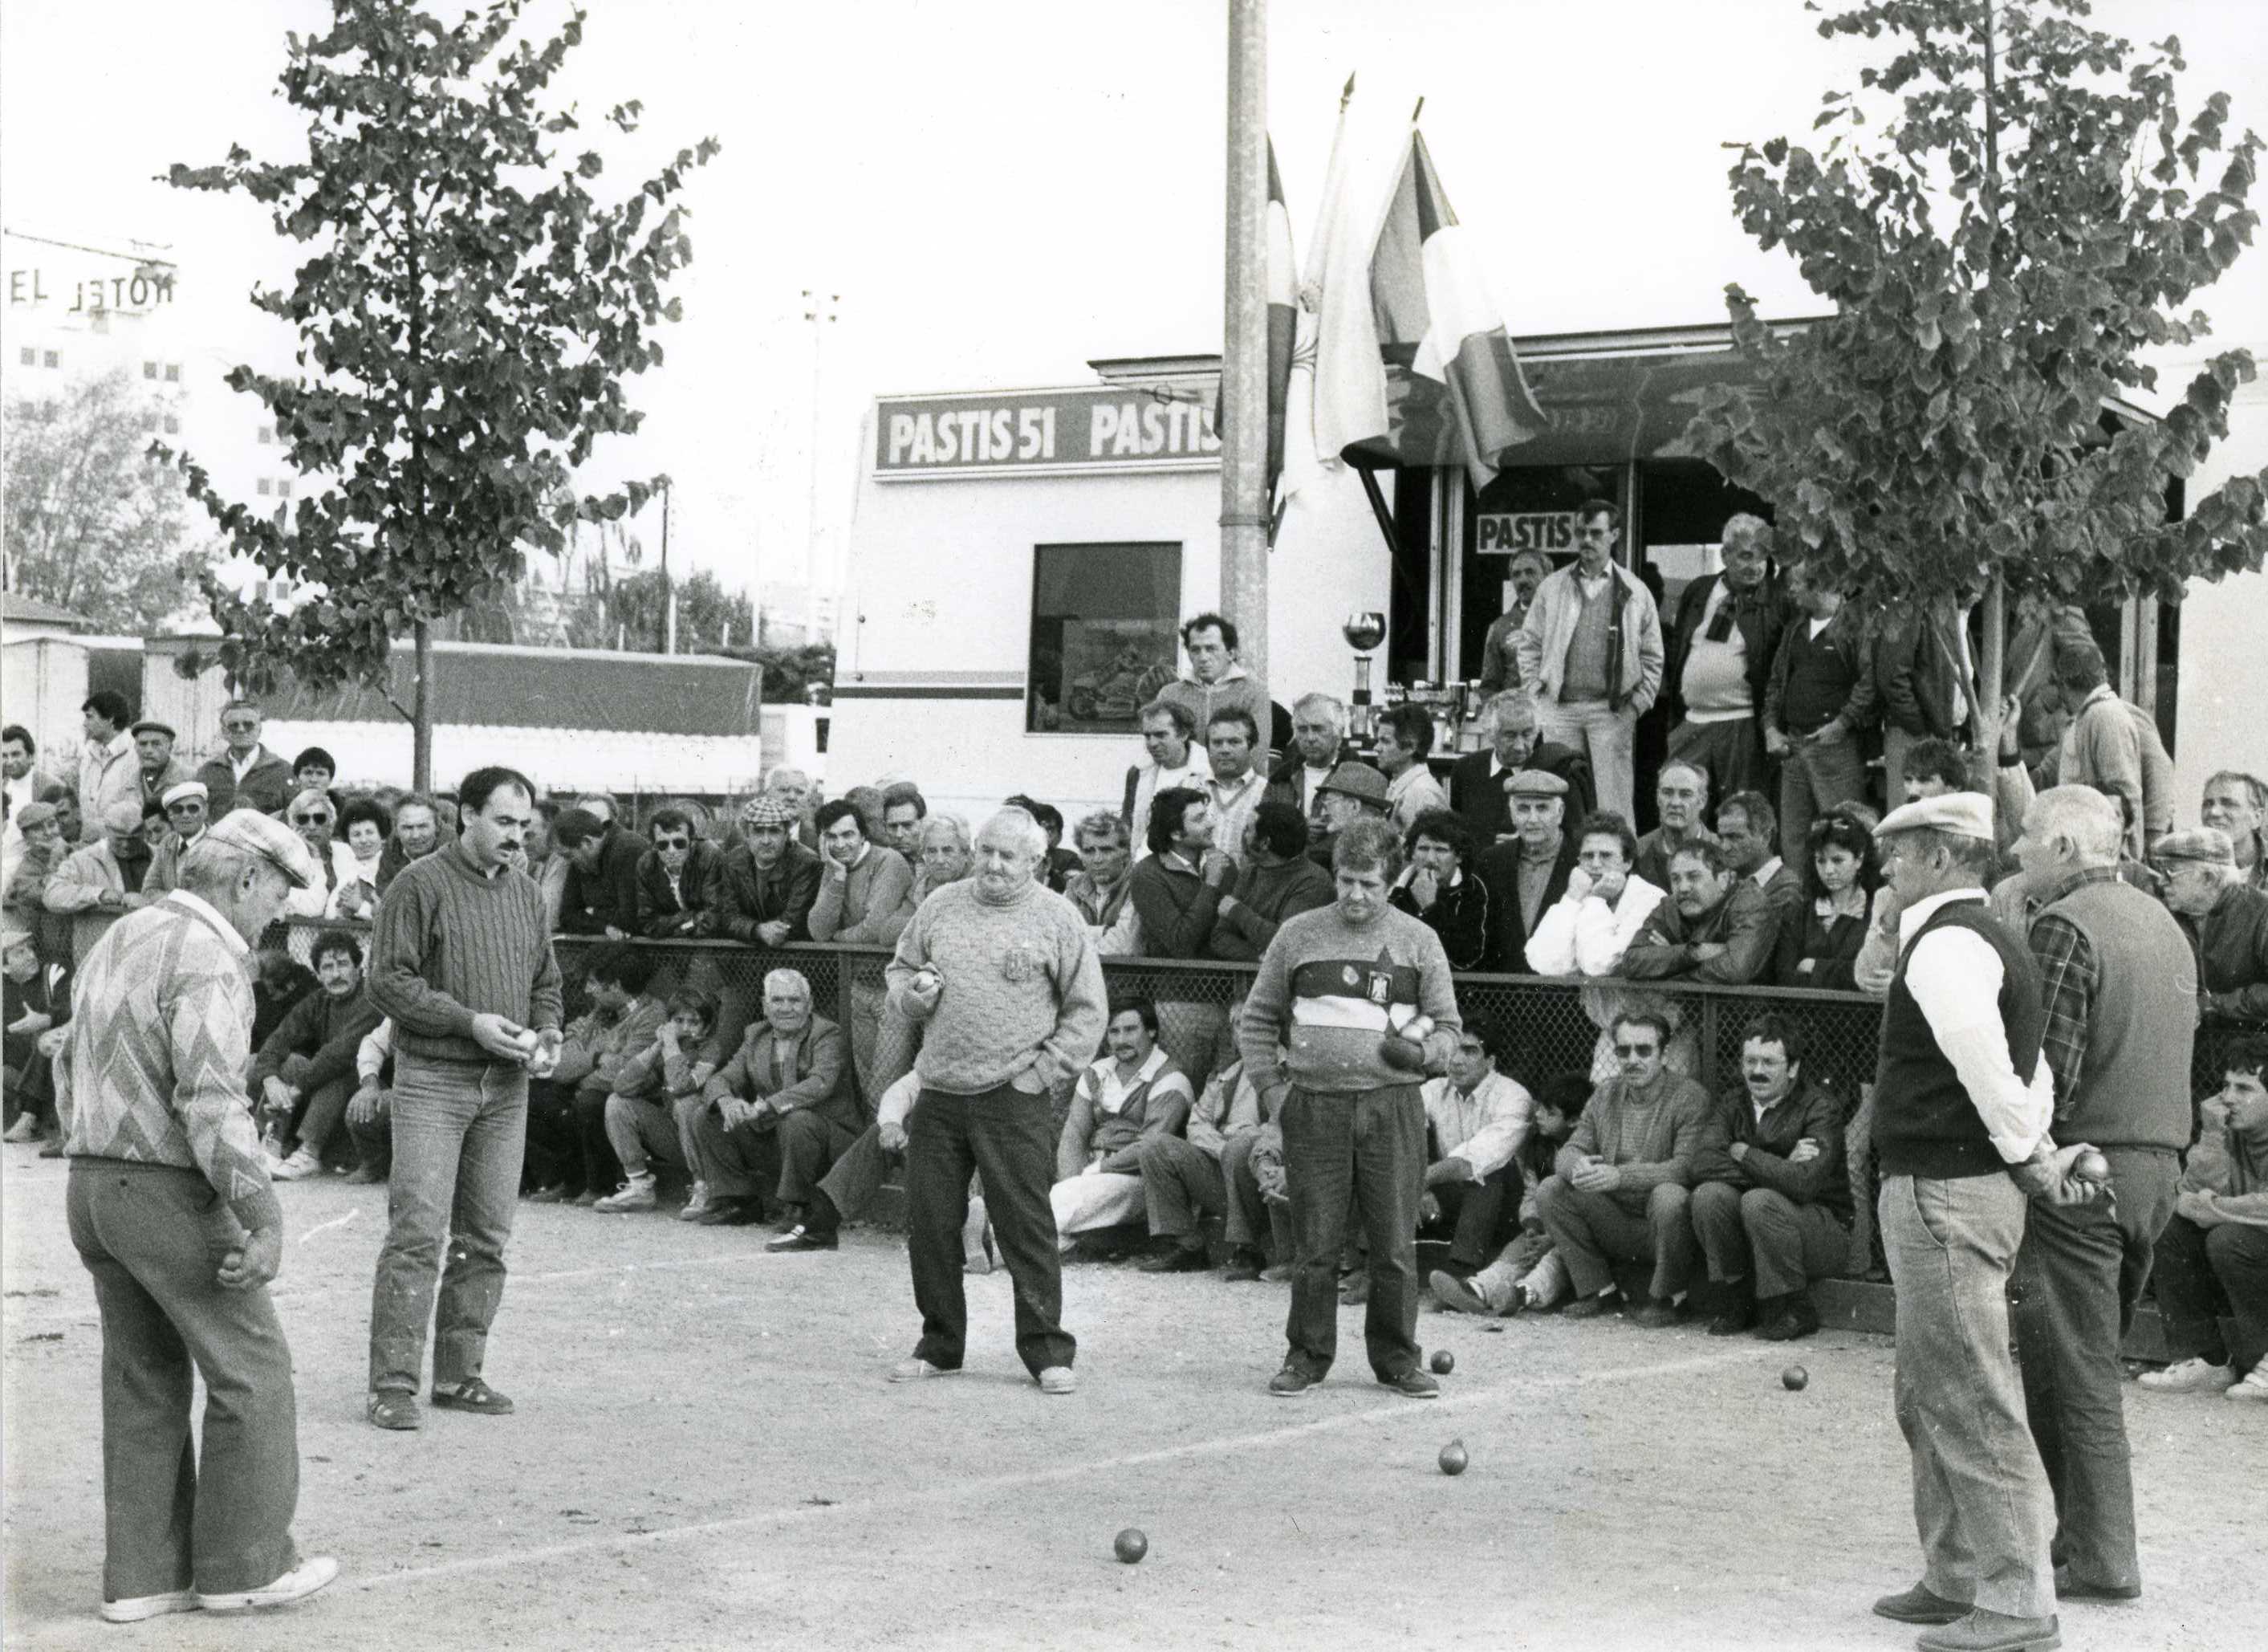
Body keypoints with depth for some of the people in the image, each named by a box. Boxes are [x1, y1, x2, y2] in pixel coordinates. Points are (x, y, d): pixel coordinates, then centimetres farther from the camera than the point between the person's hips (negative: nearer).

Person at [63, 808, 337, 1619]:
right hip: (170, 1194, -9)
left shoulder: (118, 940, 13)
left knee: (144, 1385, 13)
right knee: (252, 1372, 3)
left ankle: (144, 1574, 15)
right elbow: (211, 1102, -26)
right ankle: (244, 1564, 9)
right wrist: (265, 1220, -26)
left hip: (93, 1184, 9)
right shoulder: (208, 960, -17)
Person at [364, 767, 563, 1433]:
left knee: (485, 1238, 7)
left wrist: (546, 1031, 2)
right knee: (418, 1232, -10)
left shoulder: (527, 894, 14)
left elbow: (546, 981, 22)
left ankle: (459, 1374, 16)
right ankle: (392, 1383, -6)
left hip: (506, 1085, 6)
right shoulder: (421, 884, -6)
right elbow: (388, 981, -10)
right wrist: (470, 1021, -16)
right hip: (433, 1079, -6)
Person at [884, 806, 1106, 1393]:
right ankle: (940, 1344, 21)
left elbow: (1087, 1011, 1)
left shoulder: (1057, 917, -1)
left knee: (1026, 1225, -4)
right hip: (938, 1094, 4)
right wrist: (914, 992, -2)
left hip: (1013, 1097, -4)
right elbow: (899, 969, 22)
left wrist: (1042, 1072, -6)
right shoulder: (942, 905, 9)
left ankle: (1046, 1349, 6)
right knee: (929, 1222, 7)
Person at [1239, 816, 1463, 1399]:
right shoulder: (1298, 936, 7)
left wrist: (1421, 1050, -9)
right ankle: (1306, 1356, 15)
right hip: (1314, 1106, 0)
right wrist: (1270, 1087, 2)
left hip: (1392, 1107, 0)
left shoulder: (1418, 941, 7)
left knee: (1395, 1242, 2)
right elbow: (1256, 1019, 13)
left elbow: (1448, 1023, 12)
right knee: (1316, 1243, 3)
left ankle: (1396, 1357, 14)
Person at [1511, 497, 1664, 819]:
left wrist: (1638, 703, -2)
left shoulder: (1635, 592, 6)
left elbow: (1652, 656, 7)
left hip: (1612, 711, -1)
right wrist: (1536, 691, 1)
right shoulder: (1552, 588, 9)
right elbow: (1529, 644, 11)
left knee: (1614, 809, -2)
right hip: (1558, 708, 2)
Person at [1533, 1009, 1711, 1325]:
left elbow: (1687, 1167, -21)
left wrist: (1620, 1175, -33)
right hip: (1615, 1225, 5)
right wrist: (1577, 1167, -23)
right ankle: (1599, 1290, 1)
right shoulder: (1605, 1095, 9)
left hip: (1660, 1226, -5)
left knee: (1669, 1196, -36)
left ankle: (1667, 1296, -10)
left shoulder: (1690, 1097, -9)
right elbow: (1568, 1152, 5)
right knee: (1550, 1190, -12)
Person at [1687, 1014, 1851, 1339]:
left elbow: (1803, 1183, -28)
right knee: (1709, 1194, -22)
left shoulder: (1820, 1106, -12)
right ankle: (1735, 1303, -5)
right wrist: (1778, 1167, -21)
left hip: (1824, 1228, -4)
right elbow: (1703, 1163, -15)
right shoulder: (1733, 1101, 3)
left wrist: (1742, 1153, -16)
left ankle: (1796, 1311, -12)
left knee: (1759, 1201, -32)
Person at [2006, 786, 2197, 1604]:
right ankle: (2089, 1533, 21)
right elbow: (2181, 1043, 18)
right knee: (2091, 1360, 16)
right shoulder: (2164, 923, 15)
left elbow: (2047, 1067, -18)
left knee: (2072, 1373, -1)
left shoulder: (2065, 926, -13)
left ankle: (2098, 1558, 1)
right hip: (2159, 1163, 9)